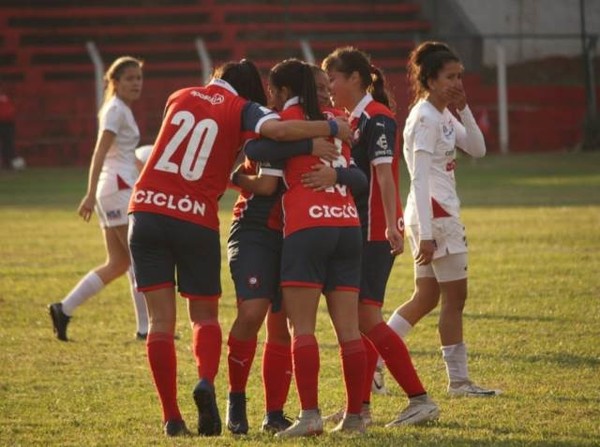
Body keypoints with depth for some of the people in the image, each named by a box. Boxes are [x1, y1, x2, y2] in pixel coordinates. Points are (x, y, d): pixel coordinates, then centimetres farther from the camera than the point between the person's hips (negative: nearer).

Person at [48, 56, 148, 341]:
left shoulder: (120, 110, 18)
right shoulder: (116, 110, -10)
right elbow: (99, 153, -21)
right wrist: (91, 195, -29)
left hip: (114, 190, 10)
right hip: (119, 188, -10)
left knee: (118, 264, 9)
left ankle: (64, 309, 7)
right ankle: (145, 326, -4)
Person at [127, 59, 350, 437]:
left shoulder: (180, 98, 15)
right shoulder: (242, 109, 2)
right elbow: (277, 129, -18)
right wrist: (331, 128, -7)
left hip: (147, 211, 2)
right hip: (196, 220, -2)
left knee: (161, 319, 5)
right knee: (205, 315, 13)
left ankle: (172, 417, 0)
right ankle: (207, 381, -16)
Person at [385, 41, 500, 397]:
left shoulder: (444, 115, 13)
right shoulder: (425, 118, -15)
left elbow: (477, 149, 14)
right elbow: (420, 179, -20)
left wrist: (464, 110, 2)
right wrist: (426, 233, -23)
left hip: (440, 213, 10)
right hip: (434, 215, -10)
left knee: (427, 297, 12)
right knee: (455, 296, -2)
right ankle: (459, 380, 4)